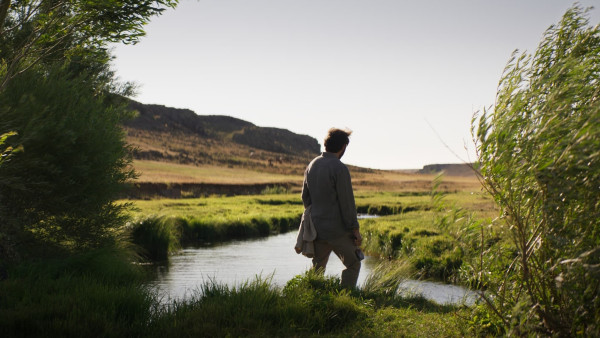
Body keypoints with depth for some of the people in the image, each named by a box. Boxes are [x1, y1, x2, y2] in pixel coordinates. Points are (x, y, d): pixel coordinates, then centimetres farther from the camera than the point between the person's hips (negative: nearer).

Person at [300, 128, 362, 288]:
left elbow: (305, 197, 15)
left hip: (317, 228, 6)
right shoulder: (340, 169, -16)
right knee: (353, 264, 10)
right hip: (338, 230, -6)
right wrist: (355, 229, -8)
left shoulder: (312, 165, 7)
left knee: (317, 270, 14)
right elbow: (347, 202, -15)